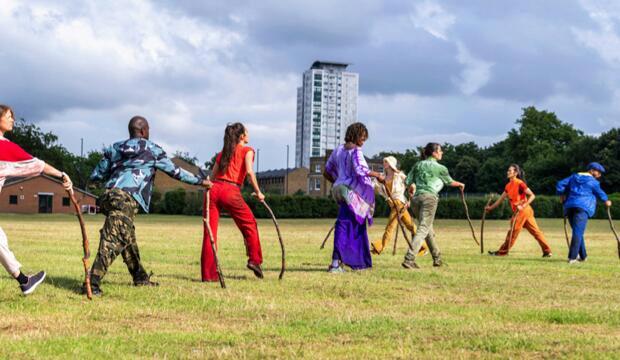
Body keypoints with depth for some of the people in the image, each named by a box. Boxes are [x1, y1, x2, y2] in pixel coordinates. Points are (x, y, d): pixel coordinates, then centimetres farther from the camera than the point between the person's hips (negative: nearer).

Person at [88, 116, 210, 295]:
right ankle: (92, 283, -24)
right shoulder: (152, 149, 10)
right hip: (126, 199, -7)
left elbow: (95, 176, 21)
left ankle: (141, 278, 35)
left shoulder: (114, 148, 22)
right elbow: (175, 171, 16)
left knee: (128, 239, 21)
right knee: (112, 241, -14)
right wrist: (200, 181, 28)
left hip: (108, 195, 7)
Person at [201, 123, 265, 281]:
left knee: (210, 232, 2)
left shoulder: (222, 152, 24)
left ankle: (208, 274, 1)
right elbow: (249, 171, -8)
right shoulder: (247, 150, 8)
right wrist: (258, 192, -3)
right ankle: (254, 260, 16)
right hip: (231, 191, -4)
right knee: (250, 224, 18)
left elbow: (213, 175, 17)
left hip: (214, 189, 5)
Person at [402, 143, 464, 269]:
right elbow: (450, 182, 21)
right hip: (430, 197, -6)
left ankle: (437, 258, 29)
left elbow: (408, 181, 10)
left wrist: (411, 189, 32)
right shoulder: (440, 168, 4)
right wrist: (460, 184, 42)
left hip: (417, 198, 6)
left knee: (429, 230, 19)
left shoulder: (418, 164, 14)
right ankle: (409, 259, -24)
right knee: (423, 230, -10)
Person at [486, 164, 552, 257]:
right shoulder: (508, 185, 13)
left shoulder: (519, 183, -12)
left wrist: (523, 206, -23)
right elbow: (501, 198, 22)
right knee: (535, 231, 8)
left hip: (522, 211, -9)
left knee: (513, 231, -1)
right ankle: (547, 251, 9)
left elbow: (532, 196, -14)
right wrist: (491, 207, 20)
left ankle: (502, 252, 5)